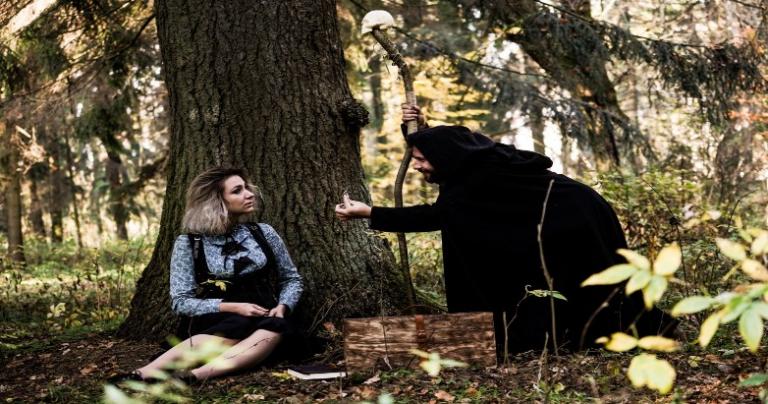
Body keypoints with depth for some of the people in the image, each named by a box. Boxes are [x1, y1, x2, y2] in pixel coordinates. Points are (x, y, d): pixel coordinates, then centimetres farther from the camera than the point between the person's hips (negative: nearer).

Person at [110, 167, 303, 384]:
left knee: (275, 327, -36)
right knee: (239, 326, -39)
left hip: (263, 321, 3)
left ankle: (194, 375, -54)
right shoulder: (188, 244, 0)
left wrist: (282, 307, -6)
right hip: (213, 323, -2)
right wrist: (232, 307, -16)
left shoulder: (263, 233, 8)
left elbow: (292, 279, 16)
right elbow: (181, 301, -4)